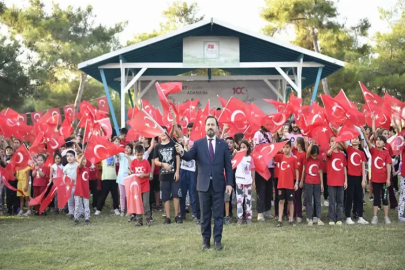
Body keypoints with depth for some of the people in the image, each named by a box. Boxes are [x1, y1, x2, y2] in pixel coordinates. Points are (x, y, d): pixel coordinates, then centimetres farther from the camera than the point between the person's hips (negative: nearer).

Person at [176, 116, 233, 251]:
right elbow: (189, 156, -13)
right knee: (205, 214, 8)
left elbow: (228, 165, 3)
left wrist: (229, 183, -3)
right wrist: (182, 152, -36)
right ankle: (206, 240, 17)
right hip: (204, 184, 0)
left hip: (218, 184, 0)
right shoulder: (198, 143, 2)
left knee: (218, 214, 4)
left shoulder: (223, 144, 4)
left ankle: (217, 240, 10)